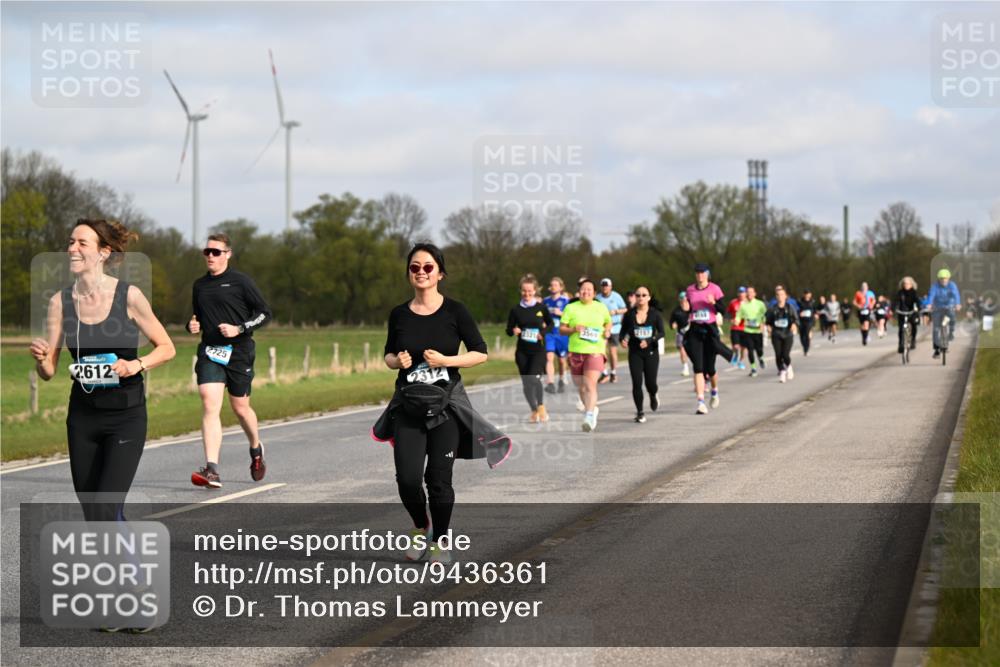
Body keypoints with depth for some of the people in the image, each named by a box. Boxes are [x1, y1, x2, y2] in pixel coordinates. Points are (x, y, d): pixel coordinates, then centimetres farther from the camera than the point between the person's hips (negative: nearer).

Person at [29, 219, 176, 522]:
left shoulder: (129, 296, -10)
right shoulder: (60, 302, -2)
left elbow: (166, 348, 0)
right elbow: (48, 371, 1)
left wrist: (136, 365, -18)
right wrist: (40, 358, -21)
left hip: (126, 417, -4)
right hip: (83, 416, 4)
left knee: (104, 512, -15)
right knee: (92, 514, 11)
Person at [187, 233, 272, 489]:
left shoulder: (241, 281, -2)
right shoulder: (199, 285, 12)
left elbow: (265, 313, -2)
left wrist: (239, 329, -15)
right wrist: (192, 326, 3)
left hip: (239, 352, -3)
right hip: (209, 352, 3)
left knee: (240, 408, 8)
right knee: (209, 405, -15)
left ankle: (256, 449, 41)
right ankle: (212, 470, -23)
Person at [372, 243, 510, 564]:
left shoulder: (455, 311, -3)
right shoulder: (399, 315, 5)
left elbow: (480, 353, -1)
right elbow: (389, 355, 17)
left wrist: (446, 360, -15)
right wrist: (397, 361, -6)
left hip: (446, 404, -2)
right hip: (408, 404, 2)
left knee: (439, 479, -2)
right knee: (407, 478, -6)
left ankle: (440, 541, 19)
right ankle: (421, 528, 23)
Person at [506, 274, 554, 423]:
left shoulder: (541, 307, -2)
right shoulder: (516, 310, 0)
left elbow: (550, 324, 10)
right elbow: (509, 329, 6)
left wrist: (543, 332, -10)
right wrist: (514, 331, -17)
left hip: (538, 349, -2)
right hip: (522, 351, 2)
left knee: (535, 377, -22)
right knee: (526, 382, 6)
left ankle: (541, 407, -4)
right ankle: (534, 411, 23)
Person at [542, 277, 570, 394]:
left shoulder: (565, 301, -4)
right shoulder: (546, 301, 8)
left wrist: (560, 313, -18)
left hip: (562, 334, -2)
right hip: (548, 333, 2)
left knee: (561, 359, 11)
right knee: (549, 357, -15)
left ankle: (562, 381, 34)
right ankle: (551, 383, -22)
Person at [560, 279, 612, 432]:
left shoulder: (601, 308, 8)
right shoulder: (570, 308, 5)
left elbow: (608, 322, 24)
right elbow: (561, 329, 4)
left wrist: (607, 331, 3)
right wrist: (574, 329, -14)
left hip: (595, 351, -2)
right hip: (575, 352, 2)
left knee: (590, 385, -18)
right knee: (580, 387, 11)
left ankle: (589, 416, -24)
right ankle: (592, 408, 35)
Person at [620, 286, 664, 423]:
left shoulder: (655, 314, -3)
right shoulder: (629, 315, -1)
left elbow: (661, 332, -4)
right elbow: (624, 331, 7)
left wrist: (649, 341, -21)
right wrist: (623, 340, -15)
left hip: (651, 351, 0)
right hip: (635, 353, 0)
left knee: (650, 383, 0)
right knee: (637, 382, -10)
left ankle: (653, 397, 38)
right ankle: (640, 413, 3)